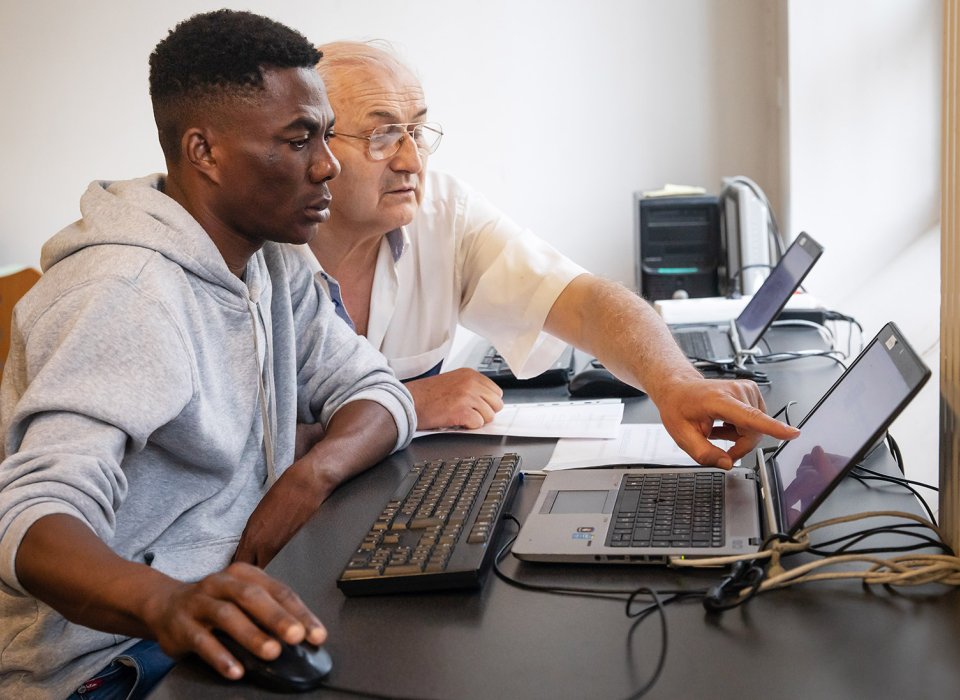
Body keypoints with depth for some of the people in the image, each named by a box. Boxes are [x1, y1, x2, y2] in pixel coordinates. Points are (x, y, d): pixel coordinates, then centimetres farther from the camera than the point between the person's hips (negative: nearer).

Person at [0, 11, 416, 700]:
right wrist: (164, 601, -51)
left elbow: (375, 390, 7)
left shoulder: (272, 266, 6)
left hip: (233, 603, 8)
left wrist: (311, 474, -14)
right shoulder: (127, 292, -21)